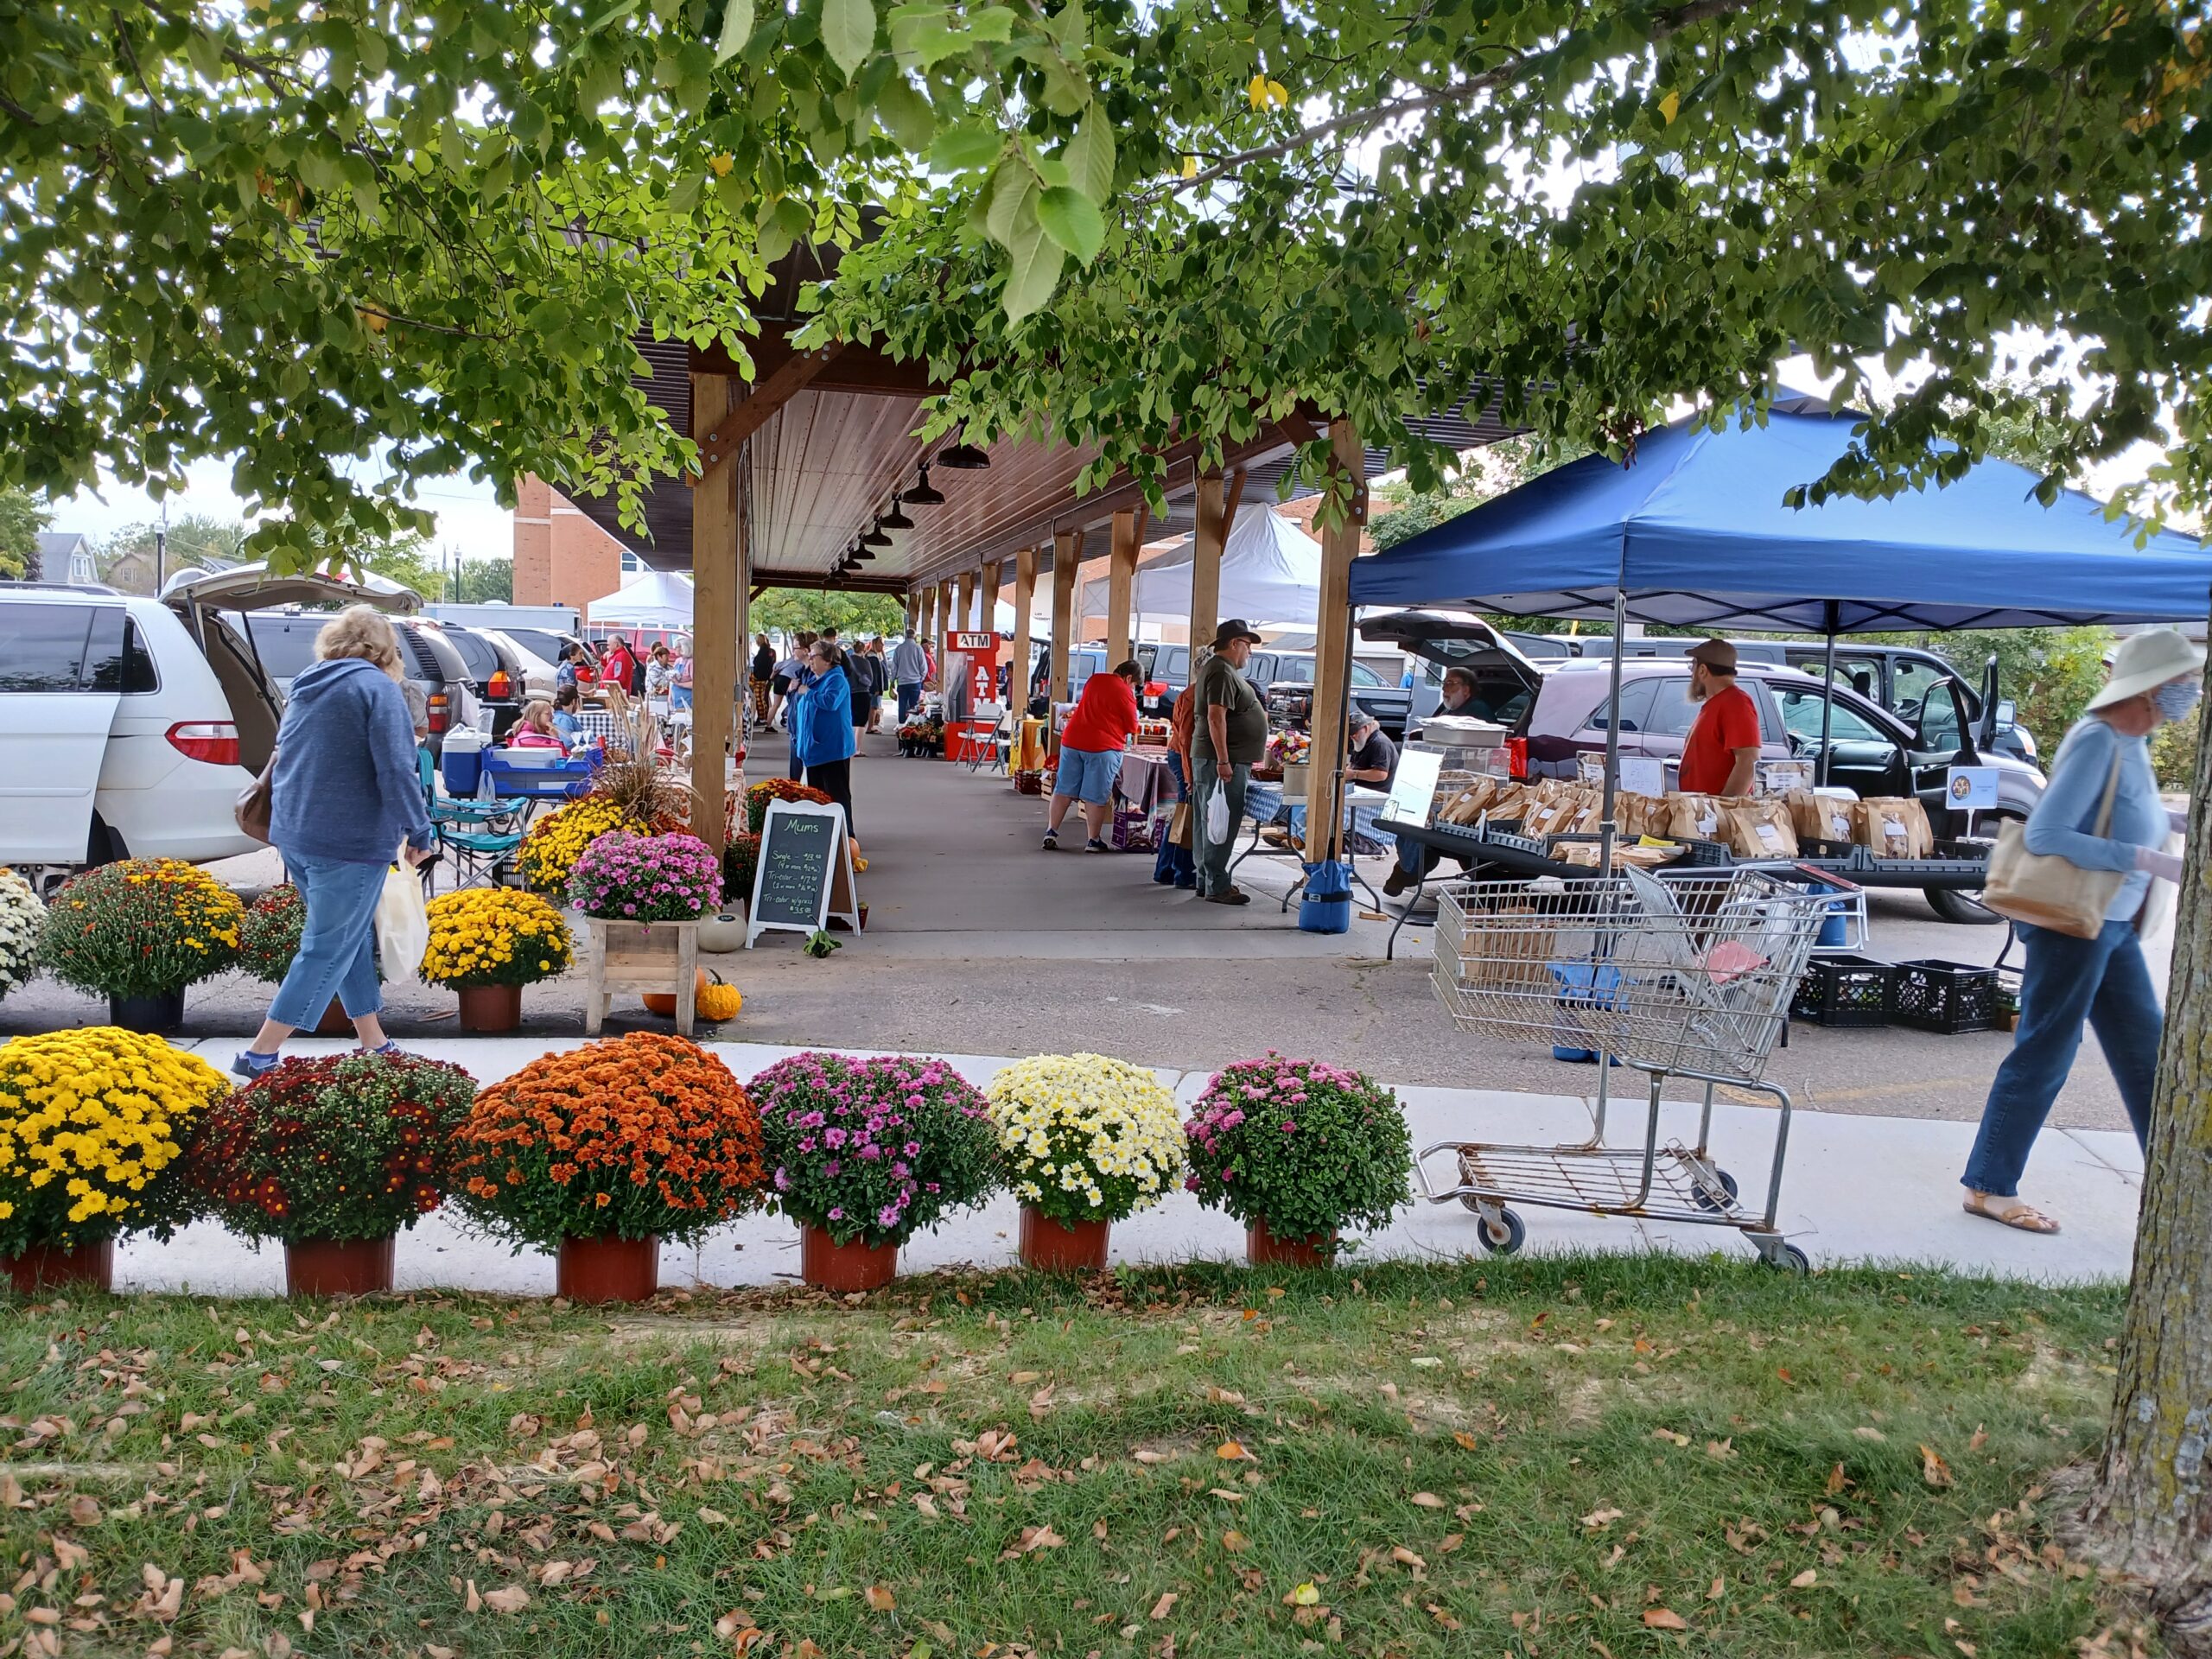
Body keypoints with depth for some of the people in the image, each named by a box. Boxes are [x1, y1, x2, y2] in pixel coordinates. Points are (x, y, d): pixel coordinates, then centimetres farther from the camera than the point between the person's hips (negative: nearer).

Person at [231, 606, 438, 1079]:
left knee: (353, 939, 17)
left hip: (293, 833, 9)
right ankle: (260, 1054, 1)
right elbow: (396, 770, -16)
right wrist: (419, 832, -9)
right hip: (350, 840, -9)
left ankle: (374, 1045, 23)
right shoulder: (376, 687, -9)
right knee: (328, 949, -1)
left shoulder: (306, 686, 15)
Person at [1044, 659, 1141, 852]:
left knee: (1063, 790, 9)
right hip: (1102, 746, -6)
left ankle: (1051, 832, 7)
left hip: (1072, 740, 6)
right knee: (1096, 796, 1)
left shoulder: (1094, 679, 11)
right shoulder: (1125, 693, -8)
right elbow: (1131, 728, -3)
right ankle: (1094, 840, 6)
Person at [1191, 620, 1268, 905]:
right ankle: (1216, 886, -7)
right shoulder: (1222, 672, -14)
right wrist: (1223, 761, -25)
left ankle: (1207, 881, 18)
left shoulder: (1215, 668, 20)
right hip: (1221, 760, -11)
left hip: (1221, 759, 11)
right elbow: (1216, 717, -23)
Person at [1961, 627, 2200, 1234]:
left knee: (2148, 1054, 16)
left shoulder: (2132, 742, 8)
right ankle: (1989, 1188, 10)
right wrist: (2148, 860, -26)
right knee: (2043, 1057, -1)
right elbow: (2045, 833, -25)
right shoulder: (2097, 741, -19)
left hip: (2114, 927, 9)